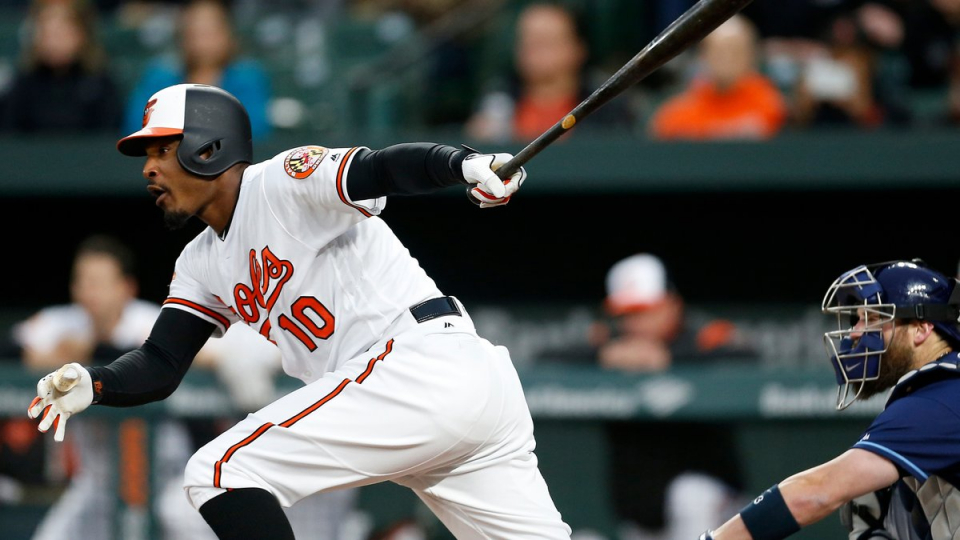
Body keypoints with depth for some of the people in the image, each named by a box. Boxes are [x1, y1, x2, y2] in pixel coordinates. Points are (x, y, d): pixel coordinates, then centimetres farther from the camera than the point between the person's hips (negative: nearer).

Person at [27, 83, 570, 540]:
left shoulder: (285, 181, -5)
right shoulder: (203, 264, 21)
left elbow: (382, 169, -21)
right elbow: (160, 367, 15)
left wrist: (466, 163, -42)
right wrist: (93, 384, -7)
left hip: (420, 360, -9)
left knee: (223, 470, -13)